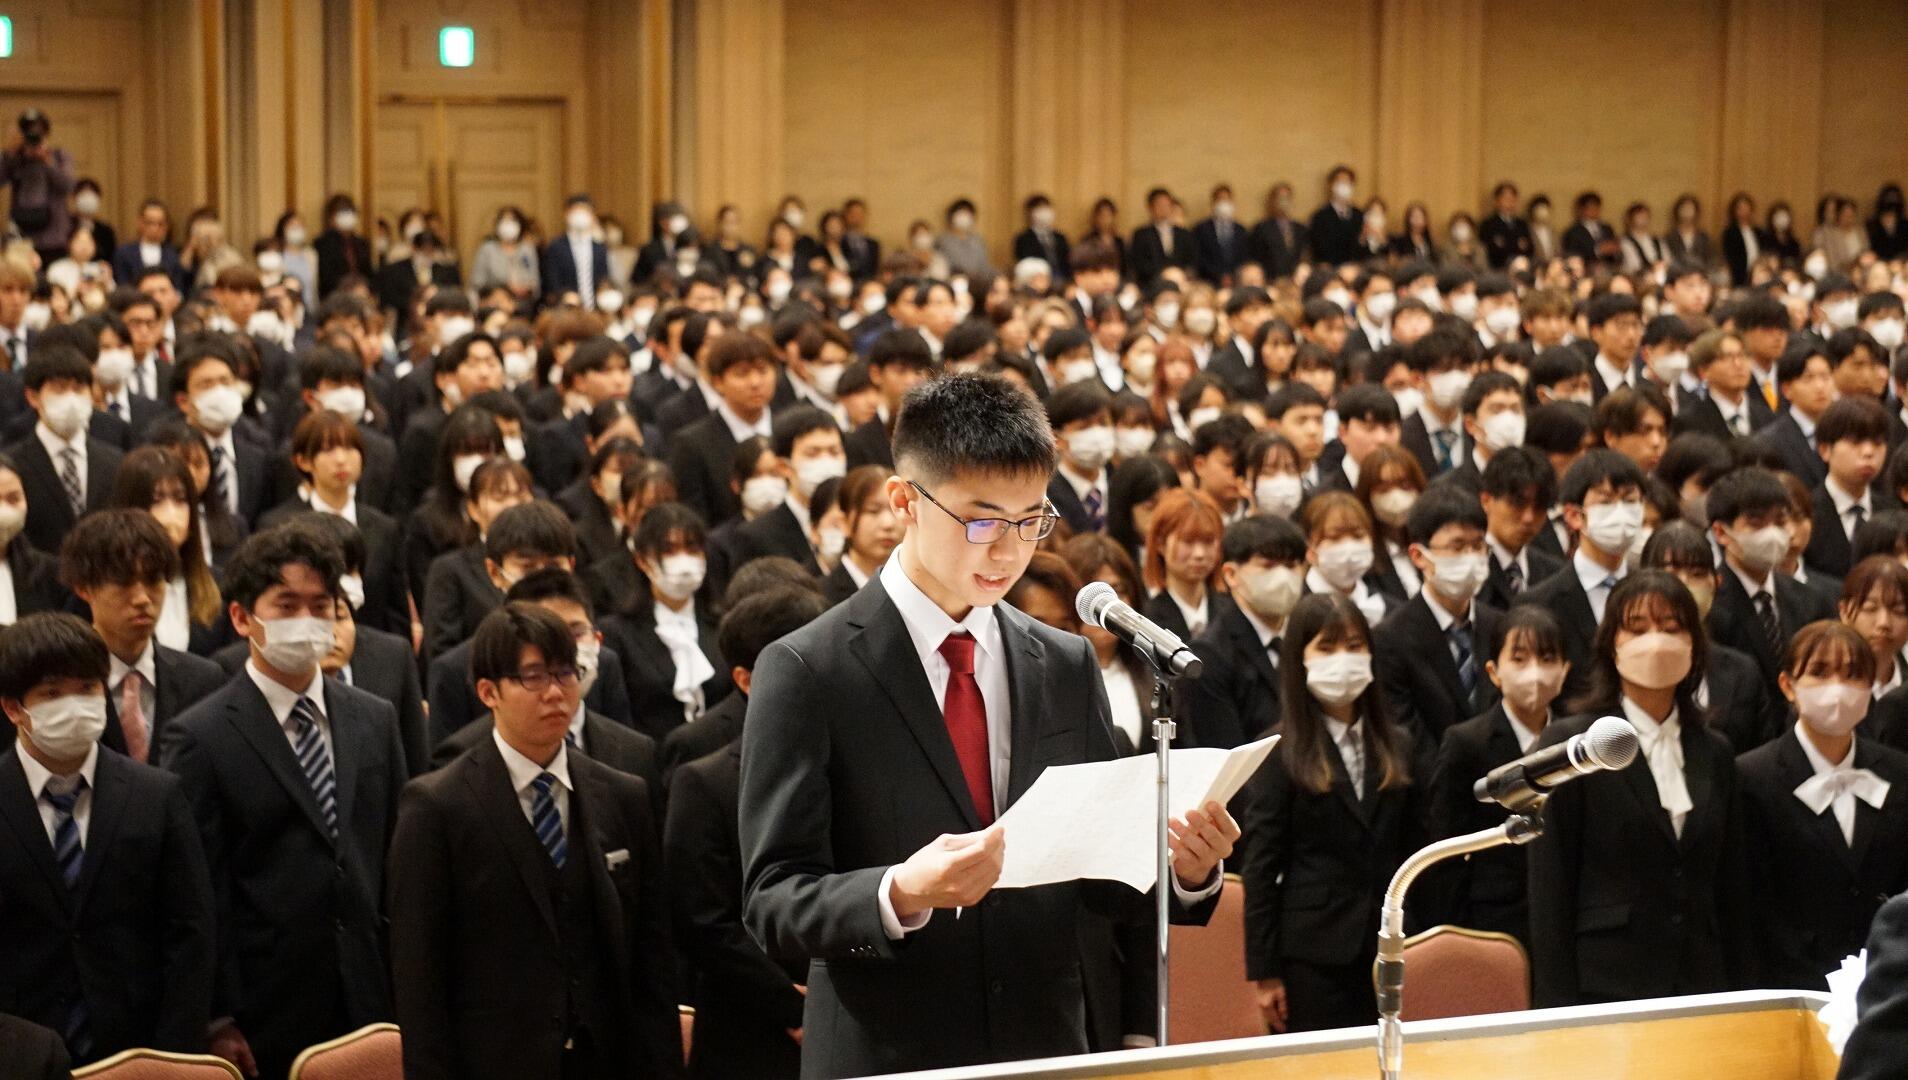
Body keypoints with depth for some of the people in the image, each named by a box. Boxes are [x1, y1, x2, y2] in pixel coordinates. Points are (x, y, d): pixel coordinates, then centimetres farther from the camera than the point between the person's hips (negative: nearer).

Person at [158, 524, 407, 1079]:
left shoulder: (376, 721, 11)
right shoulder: (199, 738, -5)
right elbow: (197, 895, -7)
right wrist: (218, 1025, -10)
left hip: (370, 1009, 4)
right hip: (263, 1024, -4)